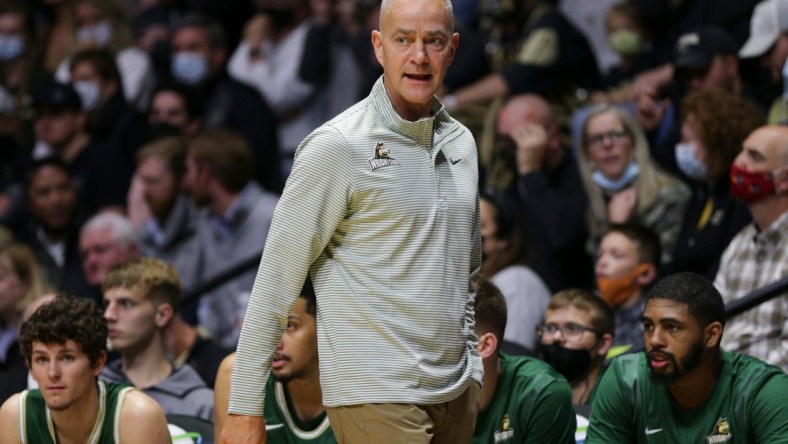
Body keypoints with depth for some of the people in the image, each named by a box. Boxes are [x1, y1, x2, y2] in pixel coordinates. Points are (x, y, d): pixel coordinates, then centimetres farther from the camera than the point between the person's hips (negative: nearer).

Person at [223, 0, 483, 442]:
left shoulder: (461, 142, 12)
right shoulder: (337, 146, -9)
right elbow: (276, 279, -10)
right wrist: (245, 409, -12)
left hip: (456, 393, 7)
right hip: (376, 399, -7)